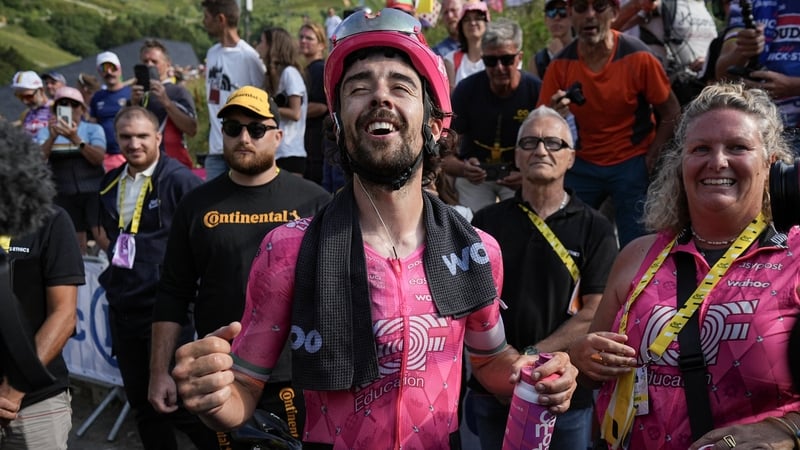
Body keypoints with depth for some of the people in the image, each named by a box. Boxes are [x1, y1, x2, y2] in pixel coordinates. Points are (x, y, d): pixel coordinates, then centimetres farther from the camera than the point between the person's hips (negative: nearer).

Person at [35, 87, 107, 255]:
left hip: (93, 191, -2)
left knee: (102, 237, -15)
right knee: (75, 243, 9)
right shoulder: (45, 132, 5)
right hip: (65, 195, 2)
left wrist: (75, 138, -28)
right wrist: (52, 137, -28)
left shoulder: (94, 129, 1)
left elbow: (98, 159, -15)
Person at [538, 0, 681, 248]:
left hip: (632, 163, -2)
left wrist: (651, 159, -10)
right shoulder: (561, 64, -7)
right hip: (581, 165, 2)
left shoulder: (638, 57, -13)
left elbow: (671, 114, -3)